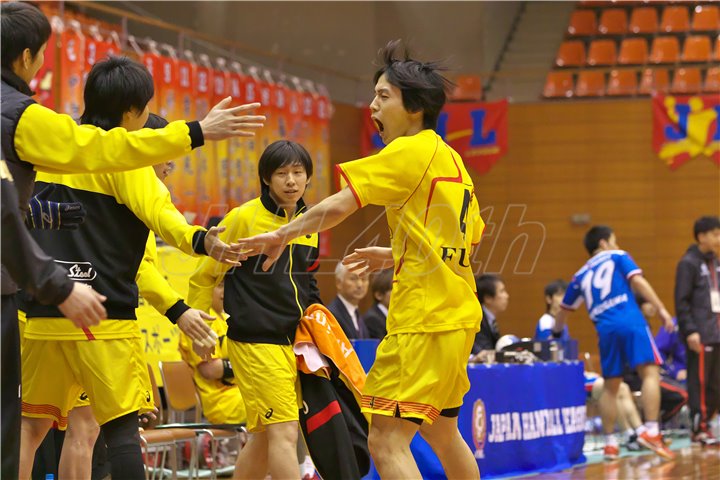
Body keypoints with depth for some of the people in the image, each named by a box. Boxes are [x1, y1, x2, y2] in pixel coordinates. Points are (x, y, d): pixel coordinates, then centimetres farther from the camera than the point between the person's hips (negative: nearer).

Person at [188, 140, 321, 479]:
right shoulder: (244, 219, -8)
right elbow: (204, 277, -1)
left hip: (295, 343, 6)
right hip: (256, 343, -6)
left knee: (265, 437, 11)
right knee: (284, 432, -13)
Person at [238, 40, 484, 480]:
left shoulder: (411, 151, -10)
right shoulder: (452, 159, 16)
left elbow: (339, 207, -14)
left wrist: (283, 235, 0)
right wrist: (392, 257, 24)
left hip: (424, 320, -10)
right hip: (456, 316, 10)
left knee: (387, 442, -14)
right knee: (442, 433, 24)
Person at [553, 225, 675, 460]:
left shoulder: (581, 275, 25)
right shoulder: (618, 257, 14)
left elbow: (564, 309, 34)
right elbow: (637, 281, -3)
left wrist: (556, 330, 53)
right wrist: (661, 309, -5)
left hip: (605, 329, 4)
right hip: (630, 322, -4)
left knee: (610, 386, 14)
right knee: (650, 372, -9)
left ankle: (610, 443, 13)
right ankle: (651, 432, -25)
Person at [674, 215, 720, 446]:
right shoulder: (688, 263, -6)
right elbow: (681, 301, -10)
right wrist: (690, 331, -17)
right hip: (700, 336, -7)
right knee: (699, 382, -5)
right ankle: (699, 429, -1)